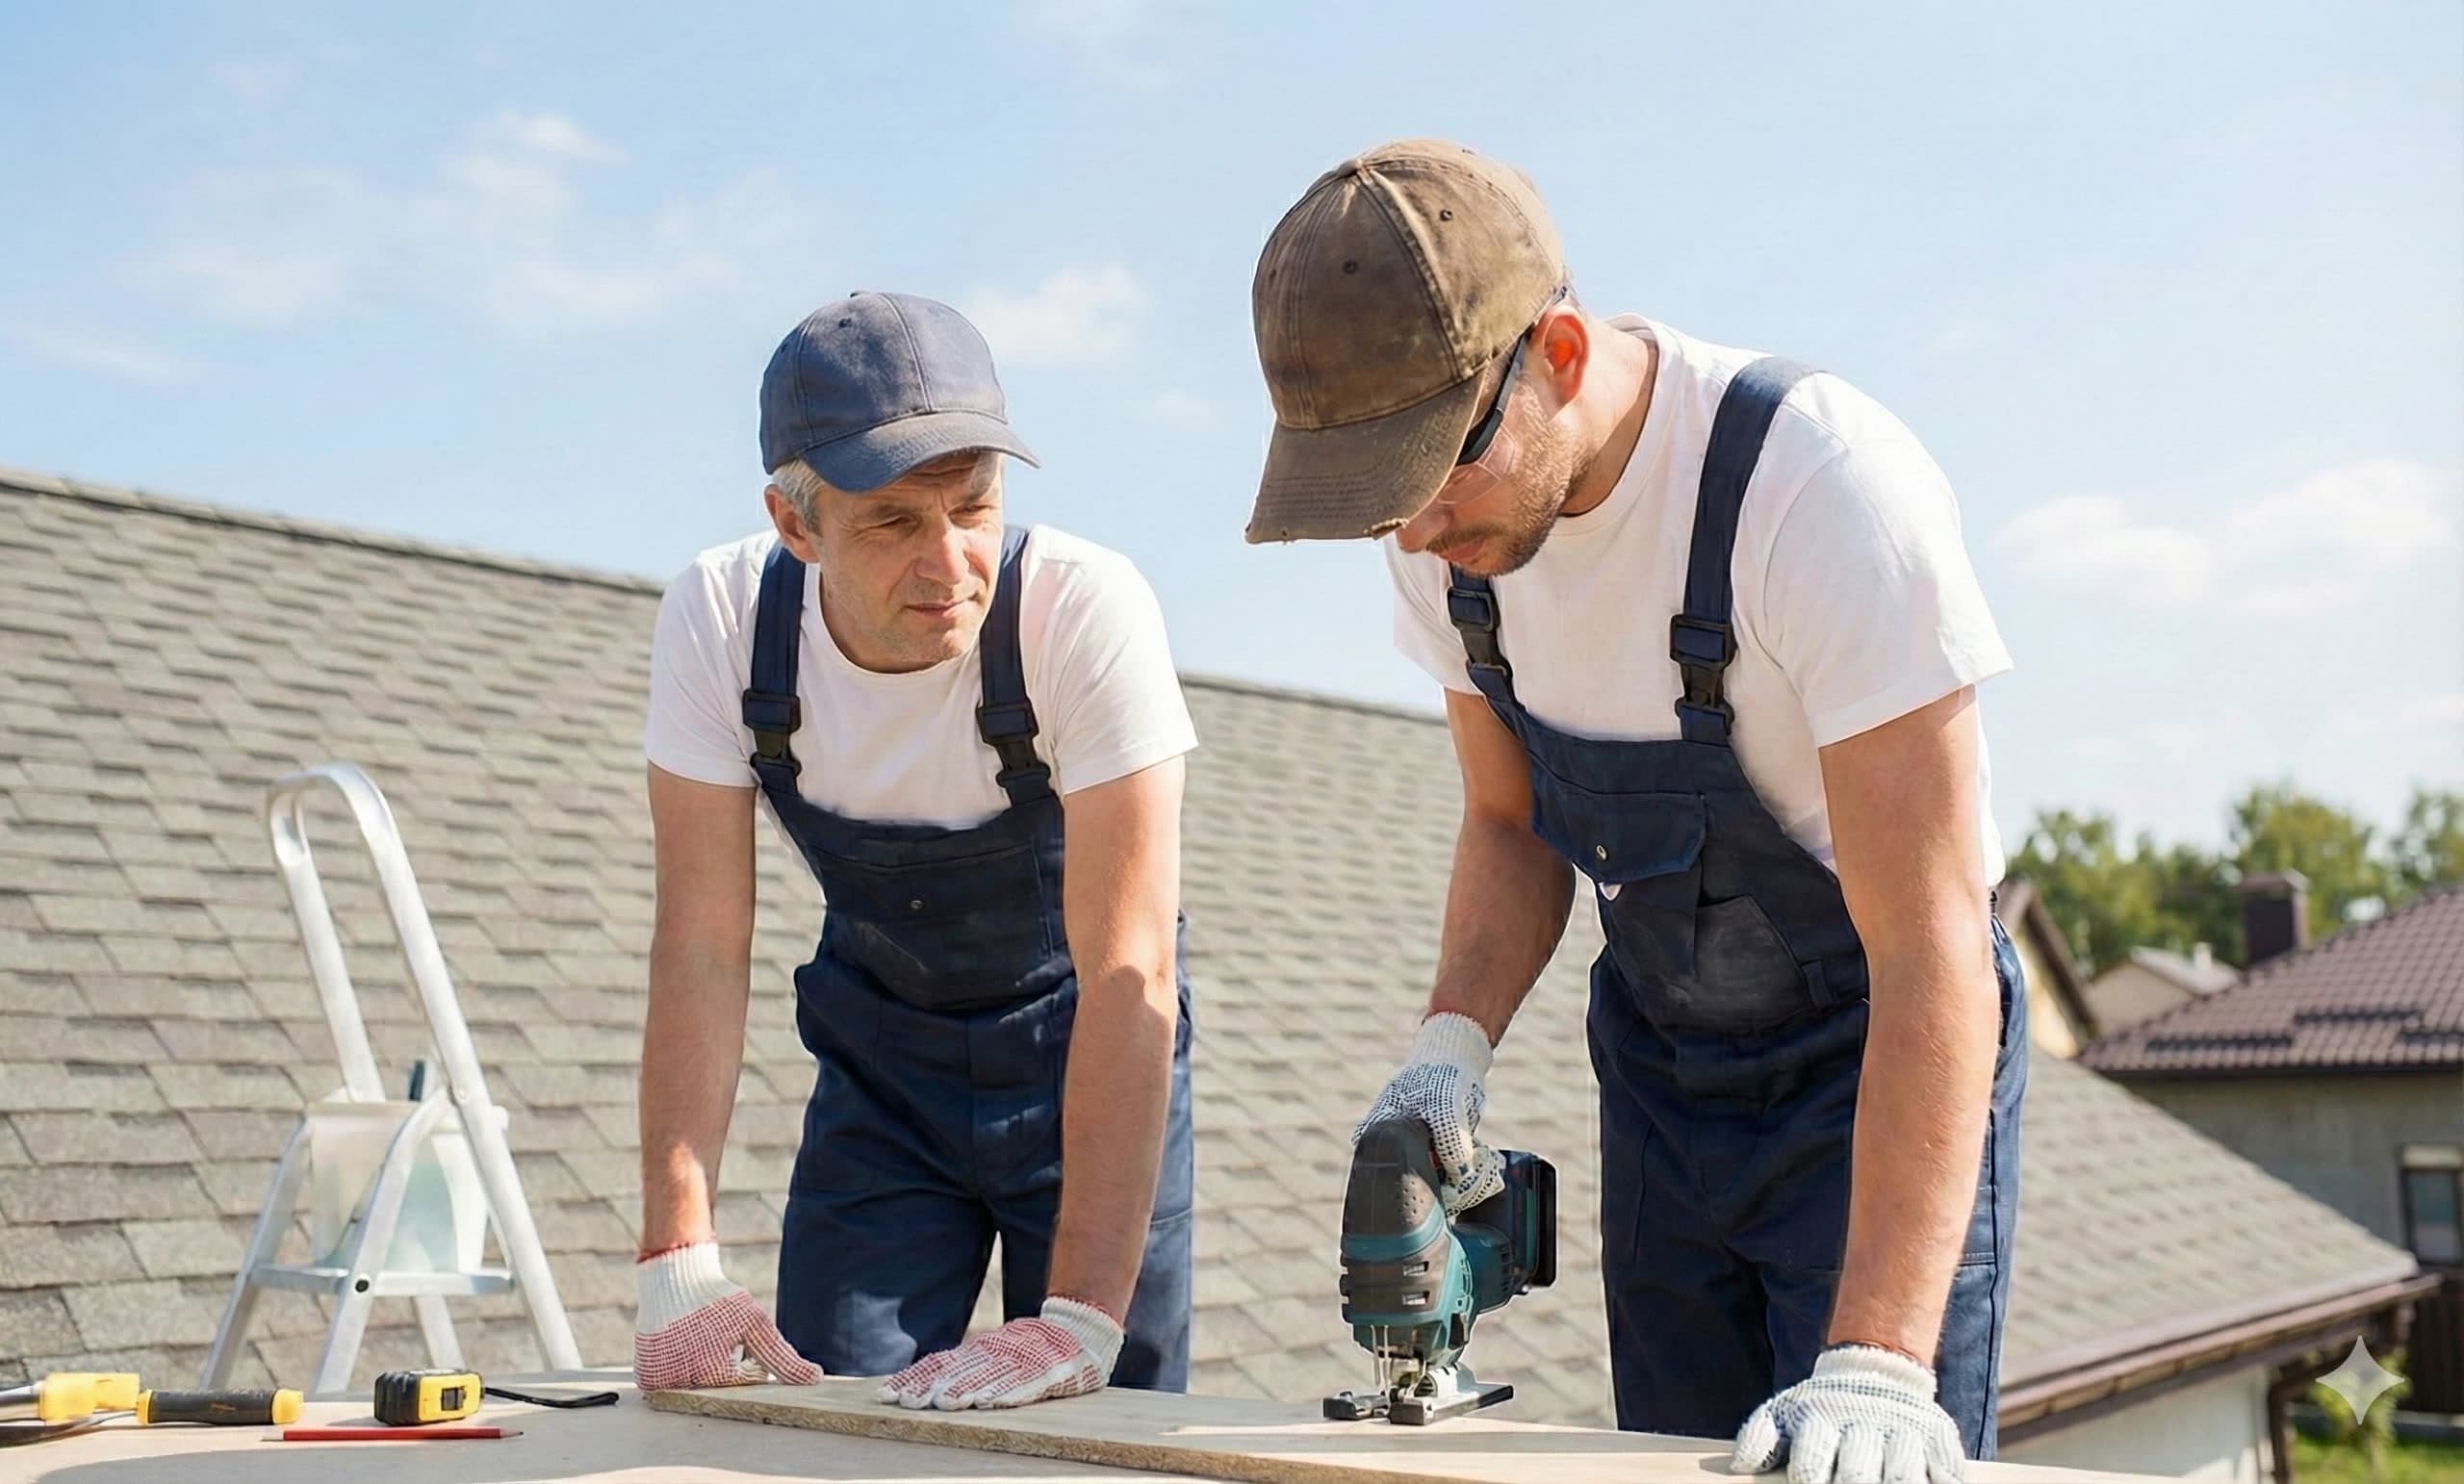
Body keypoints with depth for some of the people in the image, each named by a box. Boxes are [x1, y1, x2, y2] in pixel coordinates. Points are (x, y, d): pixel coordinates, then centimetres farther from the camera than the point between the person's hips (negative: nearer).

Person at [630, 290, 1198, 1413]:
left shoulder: (1087, 608, -31)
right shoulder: (718, 619, -21)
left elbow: (1130, 969, -33)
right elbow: (702, 950, -19)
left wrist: (1082, 1318, -38)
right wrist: (678, 1265, -28)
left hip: (1084, 1051, -2)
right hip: (879, 1056, 2)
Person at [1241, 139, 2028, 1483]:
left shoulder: (1827, 484, -30)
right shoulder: (1449, 521, -11)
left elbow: (1931, 948, -32)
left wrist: (1879, 1361, -37)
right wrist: (1453, 1042, -15)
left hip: (1888, 1062, -5)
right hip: (1659, 1064, 5)